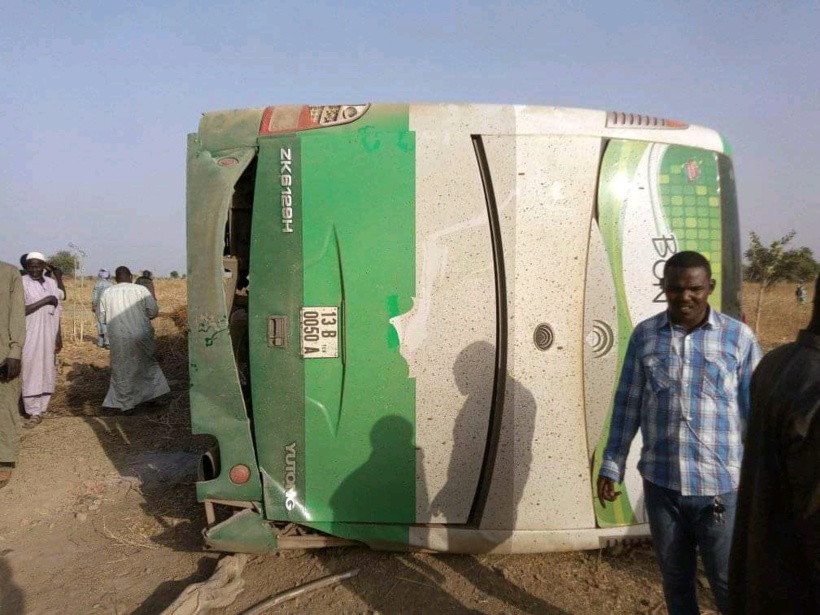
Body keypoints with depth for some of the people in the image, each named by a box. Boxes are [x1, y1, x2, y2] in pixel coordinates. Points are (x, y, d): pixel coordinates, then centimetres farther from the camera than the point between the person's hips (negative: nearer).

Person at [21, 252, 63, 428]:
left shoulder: (51, 283, 9)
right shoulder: (22, 283, -6)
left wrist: (59, 336, 9)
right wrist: (45, 301, -16)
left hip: (49, 335, 5)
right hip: (30, 336, -4)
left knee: (47, 371, 7)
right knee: (32, 372, -3)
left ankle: (42, 408, 16)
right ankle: (34, 412, 2)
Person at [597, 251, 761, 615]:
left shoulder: (739, 337, -5)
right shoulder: (644, 335, 0)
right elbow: (627, 406, 4)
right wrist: (611, 466, 5)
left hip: (720, 486, -2)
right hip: (660, 482, 2)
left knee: (729, 582, 10)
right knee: (675, 578, 19)